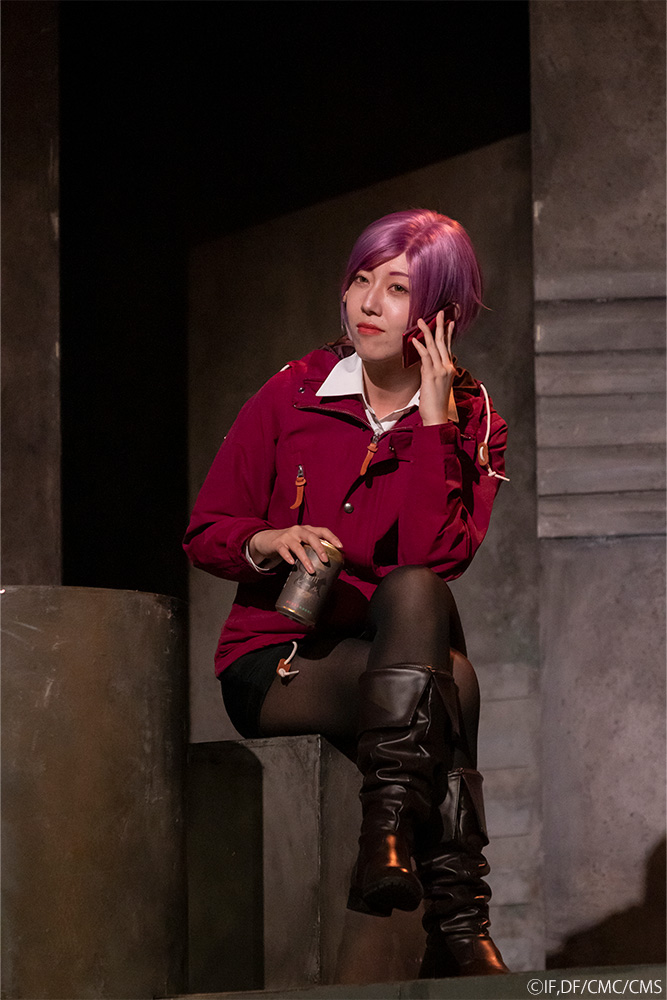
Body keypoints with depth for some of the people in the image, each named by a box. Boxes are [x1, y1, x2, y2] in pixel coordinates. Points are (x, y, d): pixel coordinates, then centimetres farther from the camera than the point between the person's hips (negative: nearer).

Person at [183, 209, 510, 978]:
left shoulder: (472, 424, 3)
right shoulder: (293, 396, 3)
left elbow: (433, 559, -15)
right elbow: (205, 532, 5)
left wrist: (433, 417, -15)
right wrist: (269, 542, -17)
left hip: (395, 650, 1)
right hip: (276, 661, -1)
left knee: (413, 591, -35)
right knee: (448, 685, -30)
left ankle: (389, 828, -41)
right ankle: (458, 929, -33)